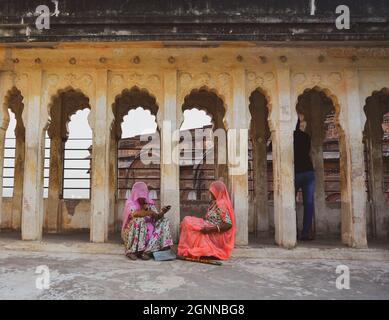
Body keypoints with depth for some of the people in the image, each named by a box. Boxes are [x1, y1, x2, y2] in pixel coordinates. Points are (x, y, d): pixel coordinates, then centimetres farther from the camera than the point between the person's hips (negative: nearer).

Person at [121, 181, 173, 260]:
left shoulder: (149, 203, 7)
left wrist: (162, 213, -20)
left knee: (164, 221, -10)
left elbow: (156, 218, 0)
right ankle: (132, 251, -19)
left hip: (148, 232, 6)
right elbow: (135, 213, -30)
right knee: (139, 220, -32)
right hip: (132, 232, -6)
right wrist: (149, 212, -25)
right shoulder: (130, 203, -8)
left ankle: (147, 251, -22)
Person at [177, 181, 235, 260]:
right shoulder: (216, 203, 12)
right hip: (212, 233, 9)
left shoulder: (221, 205, -17)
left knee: (187, 222, -13)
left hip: (216, 236, -9)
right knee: (187, 220, 4)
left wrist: (210, 229, -27)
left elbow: (228, 224, -24)